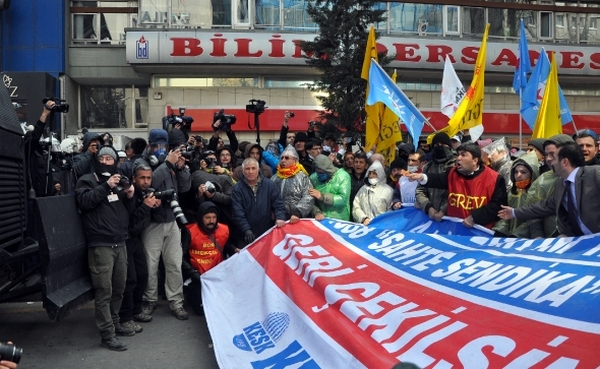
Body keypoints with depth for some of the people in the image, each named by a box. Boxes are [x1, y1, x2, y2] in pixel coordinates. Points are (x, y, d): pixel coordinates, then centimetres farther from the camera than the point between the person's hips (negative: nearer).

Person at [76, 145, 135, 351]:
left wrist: (129, 197, 0)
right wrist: (106, 186, -21)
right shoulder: (87, 180, 2)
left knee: (118, 289, 12)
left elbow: (128, 211, 19)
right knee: (104, 290, -7)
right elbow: (84, 201, -17)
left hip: (120, 243, 6)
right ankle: (107, 334, -3)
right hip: (100, 245, -6)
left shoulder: (118, 182, 20)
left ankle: (114, 324, 26)